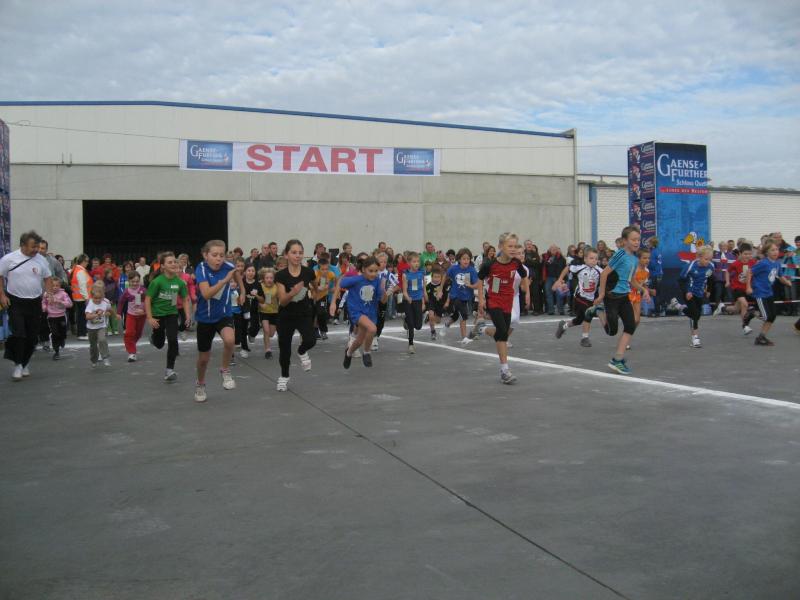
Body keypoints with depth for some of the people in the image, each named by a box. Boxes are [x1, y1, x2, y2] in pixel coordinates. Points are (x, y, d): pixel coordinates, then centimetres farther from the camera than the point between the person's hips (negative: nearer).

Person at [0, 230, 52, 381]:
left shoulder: (41, 260, 2)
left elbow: (47, 278, 13)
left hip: (35, 302, 3)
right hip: (15, 302, -3)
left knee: (32, 336, 6)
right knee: (19, 334, -12)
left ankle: (25, 364, 23)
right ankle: (18, 364, 2)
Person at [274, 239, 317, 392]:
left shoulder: (308, 272, -11)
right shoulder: (281, 275, -16)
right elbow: (282, 301, -20)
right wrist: (293, 292, -35)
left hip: (304, 314, 0)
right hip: (286, 317, 0)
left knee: (310, 340, -24)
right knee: (284, 349, 8)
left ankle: (302, 352, 13)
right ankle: (284, 377, 34)